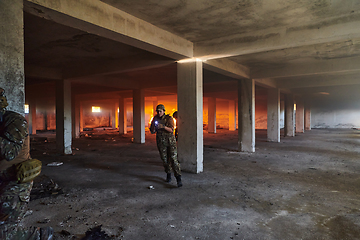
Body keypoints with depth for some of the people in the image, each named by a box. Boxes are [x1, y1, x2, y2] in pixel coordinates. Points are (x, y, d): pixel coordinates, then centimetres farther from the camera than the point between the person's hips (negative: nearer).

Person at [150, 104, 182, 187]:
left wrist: (163, 126, -33)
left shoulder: (169, 118, -7)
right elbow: (152, 131, 1)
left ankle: (178, 179, -14)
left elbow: (171, 130, -16)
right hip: (161, 142, 3)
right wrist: (154, 126, -20)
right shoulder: (155, 119, 3)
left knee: (173, 159, -11)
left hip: (171, 141, -3)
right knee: (165, 160, 8)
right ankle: (168, 174, 32)